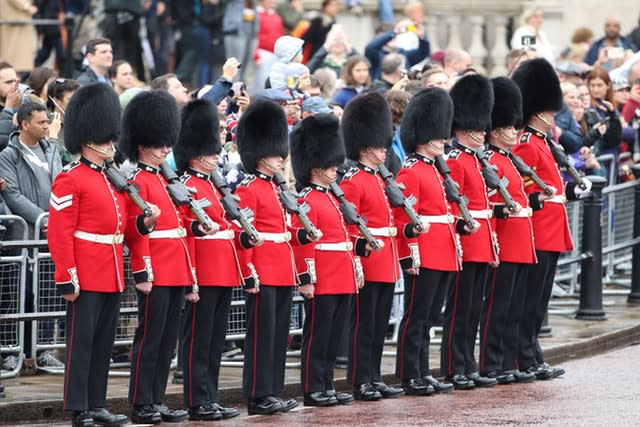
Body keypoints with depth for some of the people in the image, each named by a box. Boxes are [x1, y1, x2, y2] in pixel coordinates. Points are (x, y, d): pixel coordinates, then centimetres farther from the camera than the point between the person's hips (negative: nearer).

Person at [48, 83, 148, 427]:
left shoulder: (113, 180, 16)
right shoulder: (70, 180, -10)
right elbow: (60, 233, -14)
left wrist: (143, 223, -1)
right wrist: (67, 279, -18)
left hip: (112, 278, 8)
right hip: (86, 278, -8)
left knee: (104, 343, 11)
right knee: (81, 341, -5)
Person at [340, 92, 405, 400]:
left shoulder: (378, 179, 16)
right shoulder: (352, 182, -12)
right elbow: (348, 227, -15)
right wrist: (356, 264, -19)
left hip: (385, 265, 9)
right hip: (367, 264, -9)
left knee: (379, 325, 11)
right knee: (363, 325, -3)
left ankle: (374, 378, 17)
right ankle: (360, 383, 0)